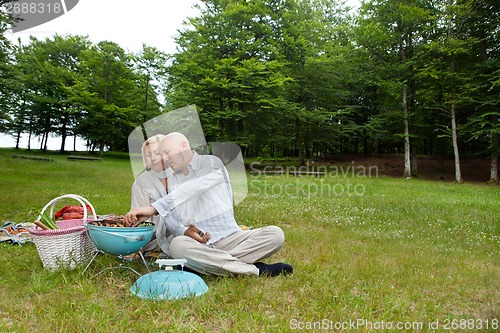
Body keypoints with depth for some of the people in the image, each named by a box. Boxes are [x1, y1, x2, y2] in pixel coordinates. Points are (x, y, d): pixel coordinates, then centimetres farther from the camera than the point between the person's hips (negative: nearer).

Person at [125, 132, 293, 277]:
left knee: (275, 234, -23)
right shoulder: (172, 180, 17)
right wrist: (183, 231, -14)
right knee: (178, 245, -33)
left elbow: (191, 189, -21)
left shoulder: (211, 163, -1)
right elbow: (170, 216, 10)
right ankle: (257, 270, -26)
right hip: (197, 244, 3)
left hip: (229, 238, -2)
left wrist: (153, 208, -31)